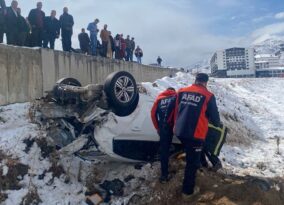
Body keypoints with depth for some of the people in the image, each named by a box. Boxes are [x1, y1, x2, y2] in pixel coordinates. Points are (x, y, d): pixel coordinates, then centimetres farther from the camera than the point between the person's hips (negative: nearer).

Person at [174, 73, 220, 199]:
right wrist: (217, 124, 24)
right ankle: (188, 191, 18)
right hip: (195, 134, -6)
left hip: (180, 131, 6)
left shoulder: (182, 92, 8)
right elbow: (214, 116, 2)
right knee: (193, 162, 8)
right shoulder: (208, 96, -5)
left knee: (191, 157, 29)